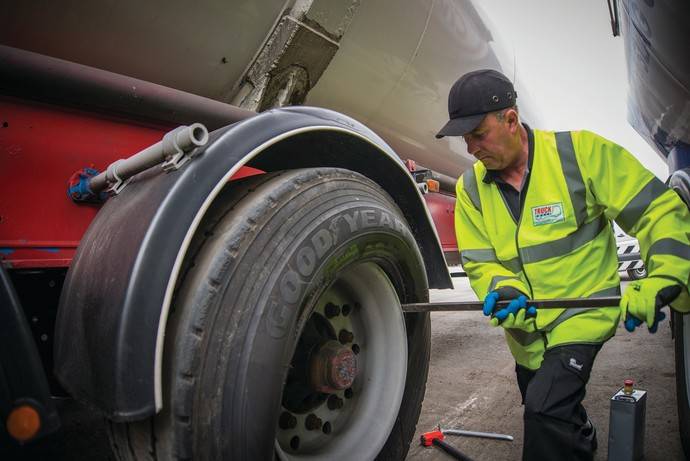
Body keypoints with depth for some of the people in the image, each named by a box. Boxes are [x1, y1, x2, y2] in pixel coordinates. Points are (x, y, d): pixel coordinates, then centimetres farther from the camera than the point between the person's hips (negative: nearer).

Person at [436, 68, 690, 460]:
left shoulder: (581, 151, -16)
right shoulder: (471, 187, -5)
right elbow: (479, 262, -3)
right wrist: (504, 290, -24)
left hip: (583, 312, -5)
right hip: (525, 329, 5)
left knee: (546, 410, -24)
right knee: (542, 413, 23)